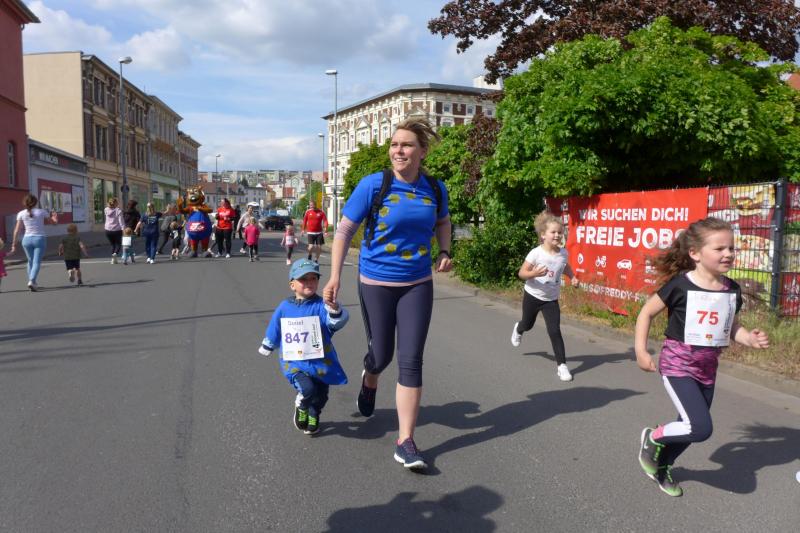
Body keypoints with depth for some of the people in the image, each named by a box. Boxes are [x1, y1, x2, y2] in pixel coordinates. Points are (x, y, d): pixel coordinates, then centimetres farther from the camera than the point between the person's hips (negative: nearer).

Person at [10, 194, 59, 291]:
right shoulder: (42, 212, 0)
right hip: (40, 238, -2)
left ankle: (31, 281, 21)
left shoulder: (21, 214, 3)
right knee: (37, 262, -5)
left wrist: (14, 245, 4)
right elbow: (54, 222, 8)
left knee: (30, 261, 19)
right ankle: (32, 281, -23)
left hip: (27, 239, 2)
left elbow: (17, 230, 1)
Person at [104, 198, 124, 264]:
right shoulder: (118, 211, -13)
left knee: (112, 245, 17)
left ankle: (113, 259, 12)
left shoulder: (106, 210, 0)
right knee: (119, 244, 12)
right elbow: (121, 221, -17)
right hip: (117, 230, -4)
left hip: (108, 230, 4)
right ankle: (115, 253, -18)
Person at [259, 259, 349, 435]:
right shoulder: (284, 307, 1)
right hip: (294, 362, 0)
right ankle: (301, 407, 12)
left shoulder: (321, 306, -9)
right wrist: (265, 349, 28)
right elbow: (273, 331, 16)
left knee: (321, 396, 9)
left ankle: (313, 416, 44)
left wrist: (334, 308, -48)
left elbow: (338, 322, -27)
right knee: (307, 389, -23)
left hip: (320, 362, 0)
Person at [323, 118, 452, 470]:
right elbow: (345, 230, -9)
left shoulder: (435, 188, -2)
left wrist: (444, 252, 0)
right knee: (381, 355, 12)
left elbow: (442, 223, 18)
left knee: (411, 361, -3)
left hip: (418, 285, 2)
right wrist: (335, 276, -14)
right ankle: (369, 381, 52)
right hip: (376, 283, -2)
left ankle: (405, 441, 8)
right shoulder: (373, 185, -12)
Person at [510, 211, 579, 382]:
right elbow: (521, 273, -18)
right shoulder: (536, 253, -23)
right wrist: (534, 273, -37)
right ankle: (518, 329, 61)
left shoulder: (563, 253, -10)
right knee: (528, 324, 23)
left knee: (554, 331, -11)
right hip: (532, 296, -1)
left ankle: (561, 365, -3)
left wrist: (572, 277, -3)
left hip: (551, 300, 2)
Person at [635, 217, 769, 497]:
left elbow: (731, 327, 13)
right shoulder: (680, 285, -17)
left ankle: (662, 465, 41)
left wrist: (750, 338, -8)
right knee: (701, 429, -17)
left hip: (708, 368, 6)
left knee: (691, 427, 15)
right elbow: (647, 312, -7)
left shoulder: (732, 290, 0)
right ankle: (653, 437, 11)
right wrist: (641, 351, -9)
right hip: (677, 364, -6)